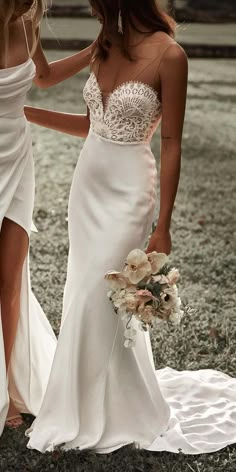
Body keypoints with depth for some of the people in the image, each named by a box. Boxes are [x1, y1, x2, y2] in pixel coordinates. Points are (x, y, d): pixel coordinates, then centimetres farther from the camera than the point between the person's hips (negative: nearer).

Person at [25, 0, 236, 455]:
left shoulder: (167, 55, -16)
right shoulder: (106, 45, 5)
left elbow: (171, 143, -14)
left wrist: (163, 226, -13)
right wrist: (25, 112, 12)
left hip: (127, 190, -7)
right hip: (88, 182, 7)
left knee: (96, 302, -2)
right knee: (87, 295, 14)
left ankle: (93, 415, 18)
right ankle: (100, 402, 33)